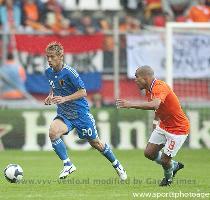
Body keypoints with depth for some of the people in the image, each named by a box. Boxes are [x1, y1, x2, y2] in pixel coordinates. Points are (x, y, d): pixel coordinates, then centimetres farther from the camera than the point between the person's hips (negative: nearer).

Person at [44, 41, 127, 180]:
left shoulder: (69, 72, -22)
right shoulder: (49, 72, -2)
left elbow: (83, 92, -21)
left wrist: (64, 99, -31)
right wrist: (51, 96, 0)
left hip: (80, 113, -5)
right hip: (64, 114, 5)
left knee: (95, 143, 9)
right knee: (53, 132, -26)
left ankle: (117, 165, 32)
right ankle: (68, 165, -13)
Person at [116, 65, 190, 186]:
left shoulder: (160, 87, -28)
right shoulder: (149, 90, 2)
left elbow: (154, 105, -47)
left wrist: (131, 105, -47)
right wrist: (156, 121, 11)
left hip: (178, 129, -9)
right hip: (163, 126, 9)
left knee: (165, 160, -6)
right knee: (149, 153, 2)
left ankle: (168, 176, 28)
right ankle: (174, 166, 26)